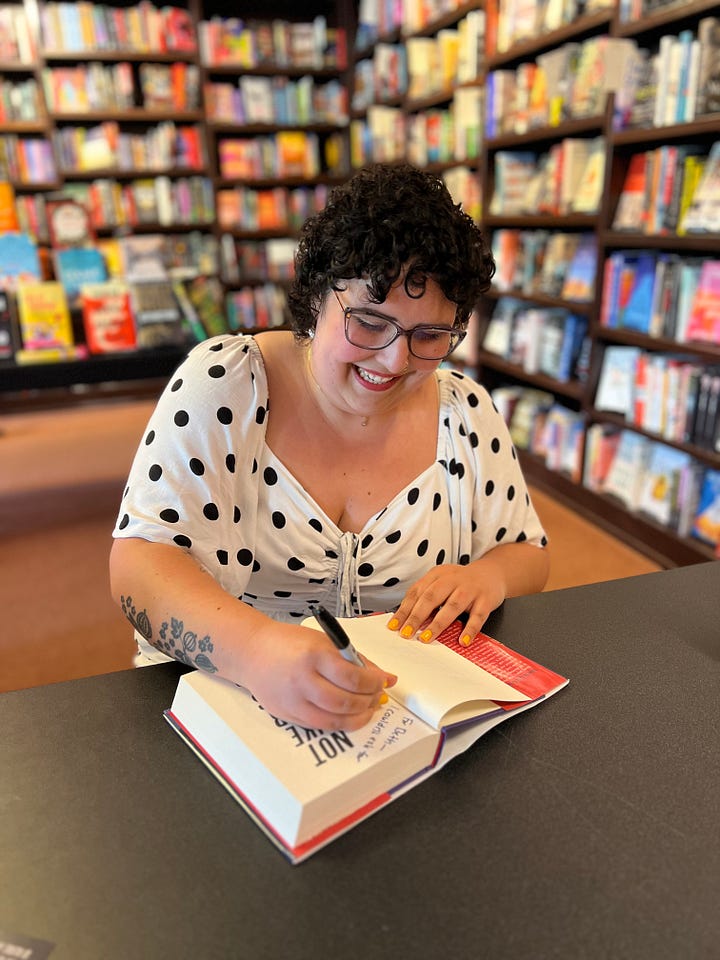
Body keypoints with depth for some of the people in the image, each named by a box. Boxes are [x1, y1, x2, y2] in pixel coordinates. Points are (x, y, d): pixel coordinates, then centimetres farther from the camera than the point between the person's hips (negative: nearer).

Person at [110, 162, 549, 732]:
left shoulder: (467, 412, -3)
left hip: (418, 699, 2)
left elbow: (527, 553, 7)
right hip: (226, 690, -1)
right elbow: (139, 561, -17)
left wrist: (489, 575, -17)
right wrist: (253, 649, -36)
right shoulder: (222, 383, -12)